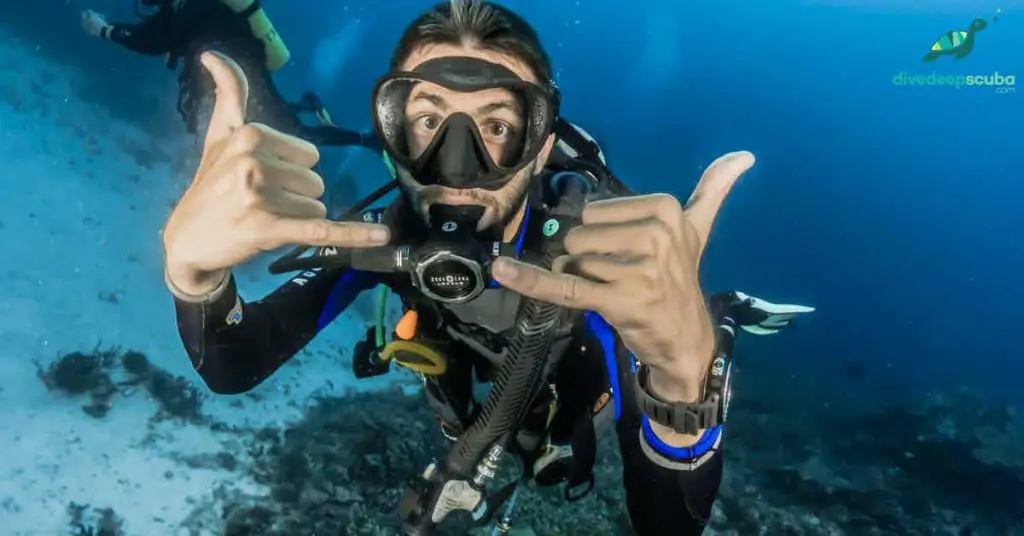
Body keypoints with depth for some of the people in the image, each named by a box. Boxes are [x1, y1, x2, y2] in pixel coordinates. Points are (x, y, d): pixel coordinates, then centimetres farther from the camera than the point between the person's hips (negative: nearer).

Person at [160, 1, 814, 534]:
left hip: (572, 383, -2)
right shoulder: (386, 228, -32)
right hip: (475, 387, 2)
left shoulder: (596, 248, -43)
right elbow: (232, 370, -36)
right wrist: (193, 263, -59)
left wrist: (684, 370, -71)